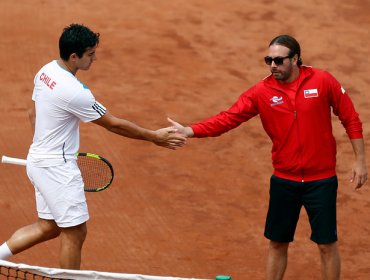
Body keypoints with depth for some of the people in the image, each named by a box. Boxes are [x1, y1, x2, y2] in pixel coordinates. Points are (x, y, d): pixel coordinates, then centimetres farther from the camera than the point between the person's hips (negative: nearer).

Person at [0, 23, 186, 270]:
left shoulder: (46, 71, 1)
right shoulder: (75, 92, -25)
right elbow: (114, 124, -16)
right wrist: (154, 137, -6)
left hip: (38, 159, 9)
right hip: (57, 167, -9)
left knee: (48, 227, 19)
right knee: (75, 233, 3)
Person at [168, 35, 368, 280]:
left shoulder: (322, 81, -9)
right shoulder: (262, 92, -5)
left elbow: (351, 119, -2)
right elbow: (228, 118, -12)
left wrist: (360, 160, -2)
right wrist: (189, 131, -25)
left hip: (321, 179, -2)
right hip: (284, 181, 2)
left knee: (327, 244, 3)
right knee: (277, 243, 10)